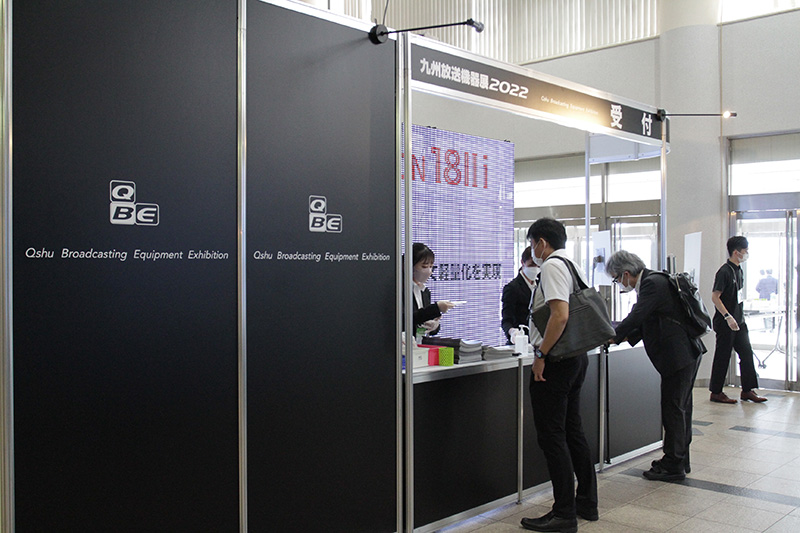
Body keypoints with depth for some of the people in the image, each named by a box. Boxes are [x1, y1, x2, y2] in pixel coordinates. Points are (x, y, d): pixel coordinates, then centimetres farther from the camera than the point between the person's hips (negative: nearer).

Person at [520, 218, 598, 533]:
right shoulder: (574, 266, 16)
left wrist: (541, 355, -19)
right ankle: (586, 503, 28)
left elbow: (560, 315, -24)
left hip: (555, 358, -10)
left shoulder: (552, 266, -13)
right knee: (572, 430, 18)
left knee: (552, 436, -3)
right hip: (578, 355, 10)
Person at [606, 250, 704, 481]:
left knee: (673, 409, -2)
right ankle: (680, 460, 27)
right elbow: (646, 322, 18)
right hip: (687, 352, 11)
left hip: (679, 356, -11)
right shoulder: (653, 280, 14)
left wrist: (615, 337, -8)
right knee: (681, 408, 17)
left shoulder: (652, 283, -18)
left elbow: (637, 316, -21)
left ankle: (674, 465, 7)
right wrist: (626, 336, 9)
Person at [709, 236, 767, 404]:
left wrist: (740, 316, 18)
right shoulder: (724, 272, -15)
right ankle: (716, 393, 8)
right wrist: (728, 317, -23)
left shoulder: (738, 271, 11)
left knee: (747, 353, 8)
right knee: (722, 357, -1)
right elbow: (715, 297, -19)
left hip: (739, 321, 9)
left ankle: (748, 390, 16)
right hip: (725, 323, -9)